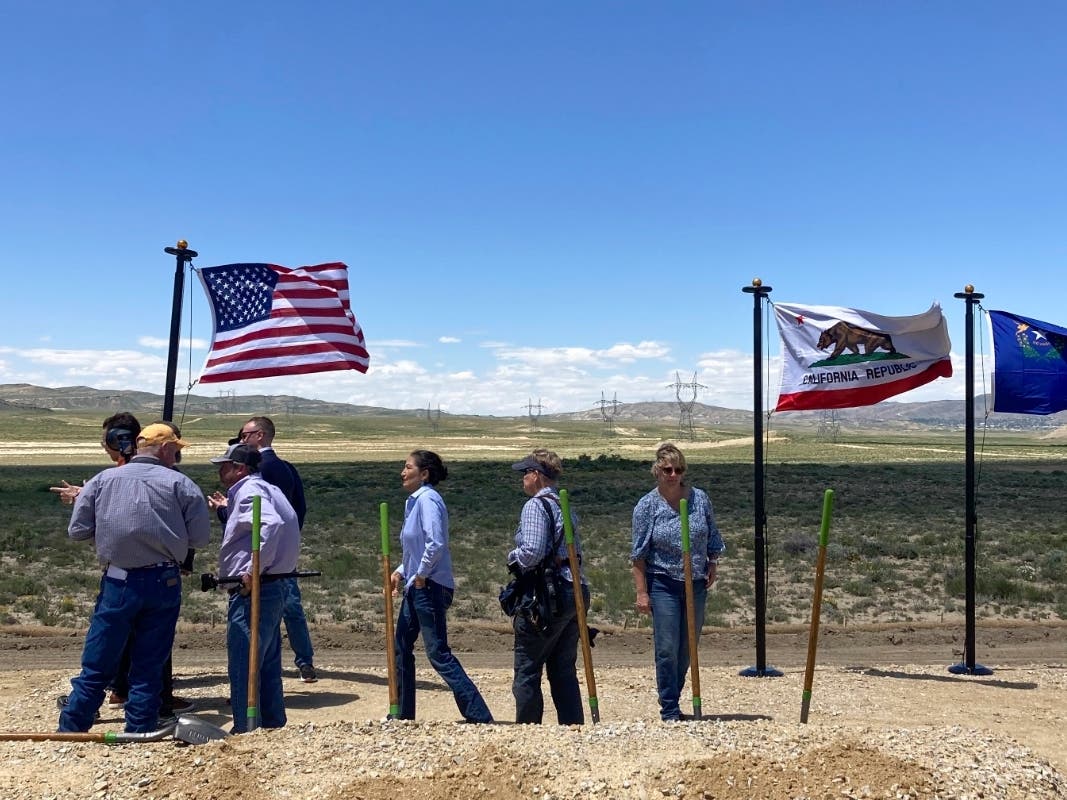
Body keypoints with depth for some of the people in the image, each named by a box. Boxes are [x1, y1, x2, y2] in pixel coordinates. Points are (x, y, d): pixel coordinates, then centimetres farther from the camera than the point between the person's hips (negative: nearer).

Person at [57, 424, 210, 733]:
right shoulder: (181, 484, -3)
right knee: (149, 667, 9)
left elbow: (77, 531, 3)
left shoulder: (102, 480, 3)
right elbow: (200, 538, -3)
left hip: (118, 583, 1)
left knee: (96, 665, 10)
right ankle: (140, 734, 14)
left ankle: (70, 732, 14)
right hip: (164, 583, -1)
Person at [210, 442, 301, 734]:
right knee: (268, 668, 17)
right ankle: (274, 726, 25)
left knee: (243, 668, -2)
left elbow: (272, 524, -30)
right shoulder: (263, 489, 19)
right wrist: (226, 509, 22)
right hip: (271, 589, 10)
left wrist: (252, 572, -27)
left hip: (251, 593, -10)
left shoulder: (249, 490, -12)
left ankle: (246, 731, 4)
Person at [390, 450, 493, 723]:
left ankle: (479, 716, -5)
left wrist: (421, 574, -17)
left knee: (438, 654, -8)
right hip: (415, 587, 10)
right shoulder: (415, 501, 14)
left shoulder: (428, 499, -16)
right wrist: (401, 571, 11)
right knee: (402, 648, 16)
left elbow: (435, 544, -28)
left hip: (430, 586, -10)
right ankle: (403, 714, 28)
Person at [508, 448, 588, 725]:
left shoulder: (536, 506, -11)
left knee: (527, 670, 3)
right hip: (575, 591, 8)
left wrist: (513, 557, -2)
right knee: (564, 670, 14)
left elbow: (532, 552, -22)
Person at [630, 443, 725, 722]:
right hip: (663, 584, -3)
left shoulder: (700, 498, 2)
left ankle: (671, 699, 28)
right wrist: (641, 592, -9)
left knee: (688, 648, 11)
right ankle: (669, 710, 8)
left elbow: (713, 537, 14)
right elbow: (639, 554, -6)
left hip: (696, 584, 4)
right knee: (667, 649, -4)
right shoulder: (647, 506, -6)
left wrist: (713, 565, 3)